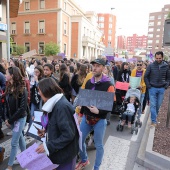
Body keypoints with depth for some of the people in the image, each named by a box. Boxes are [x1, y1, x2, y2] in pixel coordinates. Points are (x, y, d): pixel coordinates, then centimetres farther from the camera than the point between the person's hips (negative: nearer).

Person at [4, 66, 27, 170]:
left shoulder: (22, 90, -19)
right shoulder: (9, 88, 1)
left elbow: (22, 108, -19)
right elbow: (6, 104, 7)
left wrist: (10, 120, -15)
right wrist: (6, 118, -4)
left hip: (20, 119, -6)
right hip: (11, 118, 7)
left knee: (14, 143, 3)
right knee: (20, 137, 22)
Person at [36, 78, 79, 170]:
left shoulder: (62, 106, -28)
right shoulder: (56, 103, 3)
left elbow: (68, 135, -29)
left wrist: (48, 146, -23)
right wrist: (46, 130, 3)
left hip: (65, 154, -8)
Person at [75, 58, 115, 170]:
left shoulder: (108, 85, -12)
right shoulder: (88, 82, 6)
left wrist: (99, 111, -28)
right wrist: (81, 113, 15)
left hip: (99, 120, -5)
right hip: (86, 117, 6)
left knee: (99, 145, 11)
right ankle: (84, 160, 42)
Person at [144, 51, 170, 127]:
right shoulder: (151, 66, -5)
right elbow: (146, 76, 0)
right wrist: (148, 86, -6)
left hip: (161, 89, 2)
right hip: (152, 88, -2)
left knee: (158, 105, 11)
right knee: (153, 105, -2)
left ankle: (154, 117, 30)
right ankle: (154, 121, 2)